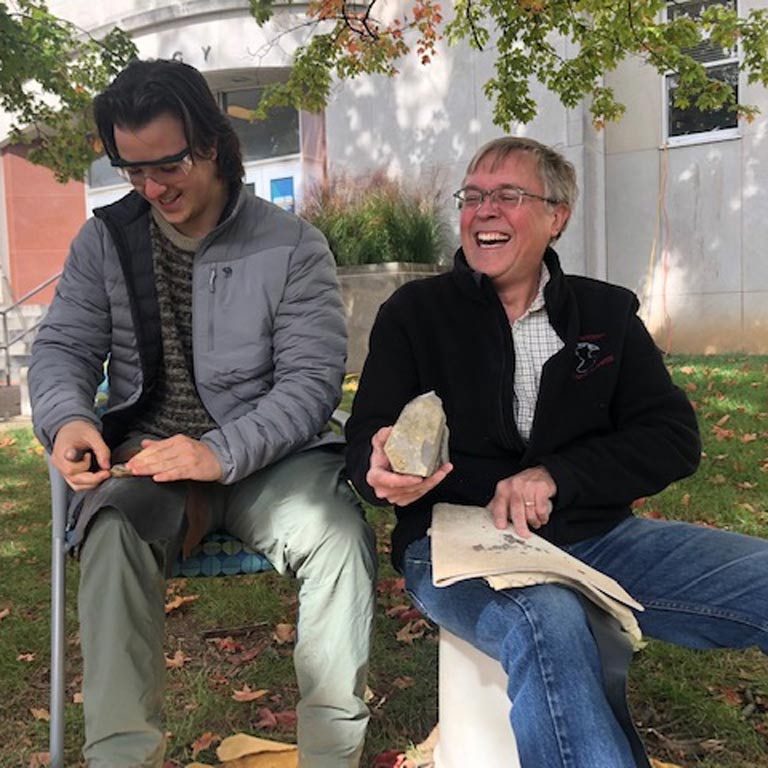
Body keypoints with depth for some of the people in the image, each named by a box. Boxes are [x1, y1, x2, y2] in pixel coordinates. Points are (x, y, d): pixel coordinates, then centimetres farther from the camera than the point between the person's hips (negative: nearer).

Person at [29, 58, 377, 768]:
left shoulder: (292, 246, 0)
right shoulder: (104, 241, 9)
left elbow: (312, 381, -7)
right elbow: (63, 347, 9)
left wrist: (224, 453, -23)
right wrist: (66, 419, -15)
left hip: (267, 456, -1)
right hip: (146, 455, 2)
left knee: (339, 536, -29)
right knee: (113, 524, -32)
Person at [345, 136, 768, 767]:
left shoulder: (607, 313, 11)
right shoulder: (414, 312, 5)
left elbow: (673, 439, 3)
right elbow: (365, 442, 0)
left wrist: (555, 477, -13)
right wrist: (383, 469, -26)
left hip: (595, 537, 3)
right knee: (547, 621, -36)